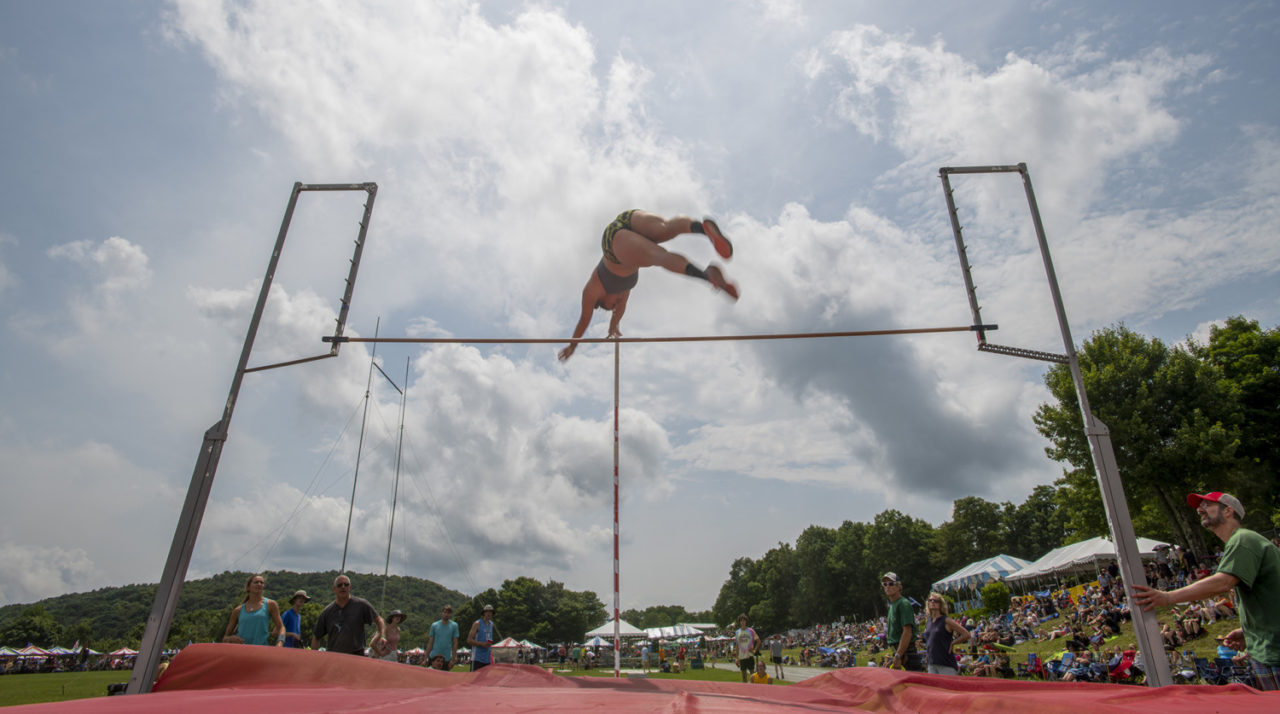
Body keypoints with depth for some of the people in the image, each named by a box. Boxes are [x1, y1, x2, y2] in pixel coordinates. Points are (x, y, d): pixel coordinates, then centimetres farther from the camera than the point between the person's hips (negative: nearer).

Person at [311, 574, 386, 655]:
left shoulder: (361, 605, 0)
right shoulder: (327, 611, 6)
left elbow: (378, 620, 3)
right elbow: (316, 637, 13)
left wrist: (381, 636, -14)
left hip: (356, 655, -3)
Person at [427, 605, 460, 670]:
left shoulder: (454, 626, -1)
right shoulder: (434, 625, 2)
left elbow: (455, 643, -1)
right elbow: (430, 643, 5)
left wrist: (453, 659, -7)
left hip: (447, 658, -1)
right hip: (433, 657, 1)